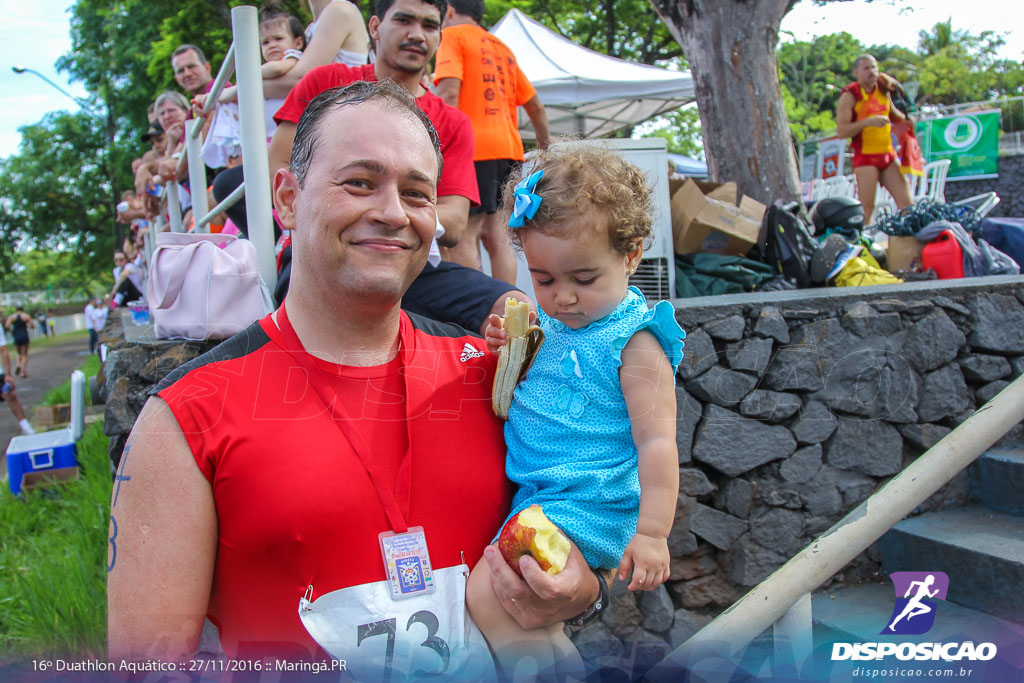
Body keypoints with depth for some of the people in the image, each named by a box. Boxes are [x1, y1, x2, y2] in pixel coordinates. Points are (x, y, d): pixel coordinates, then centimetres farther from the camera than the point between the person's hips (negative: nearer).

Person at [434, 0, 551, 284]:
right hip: (509, 147, 7)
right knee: (495, 233, 9)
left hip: (474, 147, -7)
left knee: (462, 236, -9)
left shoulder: (452, 35, 4)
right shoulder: (502, 48, 24)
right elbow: (535, 105, 27)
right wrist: (546, 143, 41)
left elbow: (449, 92, -12)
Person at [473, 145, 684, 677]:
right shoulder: (552, 319, 7)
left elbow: (657, 442, -16)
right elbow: (526, 393, 21)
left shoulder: (635, 343, -15)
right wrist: (508, 351, 0)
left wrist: (650, 534, -18)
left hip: (582, 507, -8)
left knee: (488, 594, -19)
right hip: (531, 491, 9)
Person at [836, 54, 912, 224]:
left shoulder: (883, 91, 11)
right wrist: (868, 121, -25)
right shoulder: (850, 95, -7)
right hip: (865, 157, -6)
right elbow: (841, 130, -16)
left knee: (906, 202, 2)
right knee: (866, 207, -9)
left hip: (889, 154, 6)